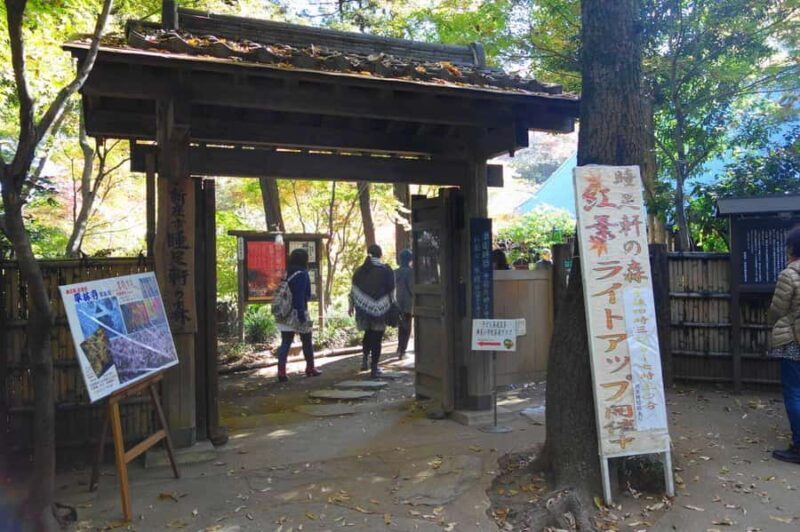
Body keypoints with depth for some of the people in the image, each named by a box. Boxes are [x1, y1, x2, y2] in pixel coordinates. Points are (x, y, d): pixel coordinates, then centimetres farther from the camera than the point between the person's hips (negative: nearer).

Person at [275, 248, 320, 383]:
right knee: (307, 341, 11)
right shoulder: (302, 273, -12)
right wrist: (301, 314, -20)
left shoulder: (288, 273, 12)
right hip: (297, 312, -6)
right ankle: (310, 369, 23)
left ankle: (281, 372, -6)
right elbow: (300, 295, -19)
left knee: (285, 342, 2)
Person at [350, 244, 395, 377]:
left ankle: (365, 359, 11)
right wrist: (390, 307, 10)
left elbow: (353, 290, 7)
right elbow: (391, 291, -2)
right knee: (377, 337, 3)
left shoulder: (359, 270, 5)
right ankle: (374, 367, 3)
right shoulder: (386, 270, -4)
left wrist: (351, 305, 16)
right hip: (380, 310, -3)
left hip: (363, 309, 3)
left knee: (368, 334, 23)